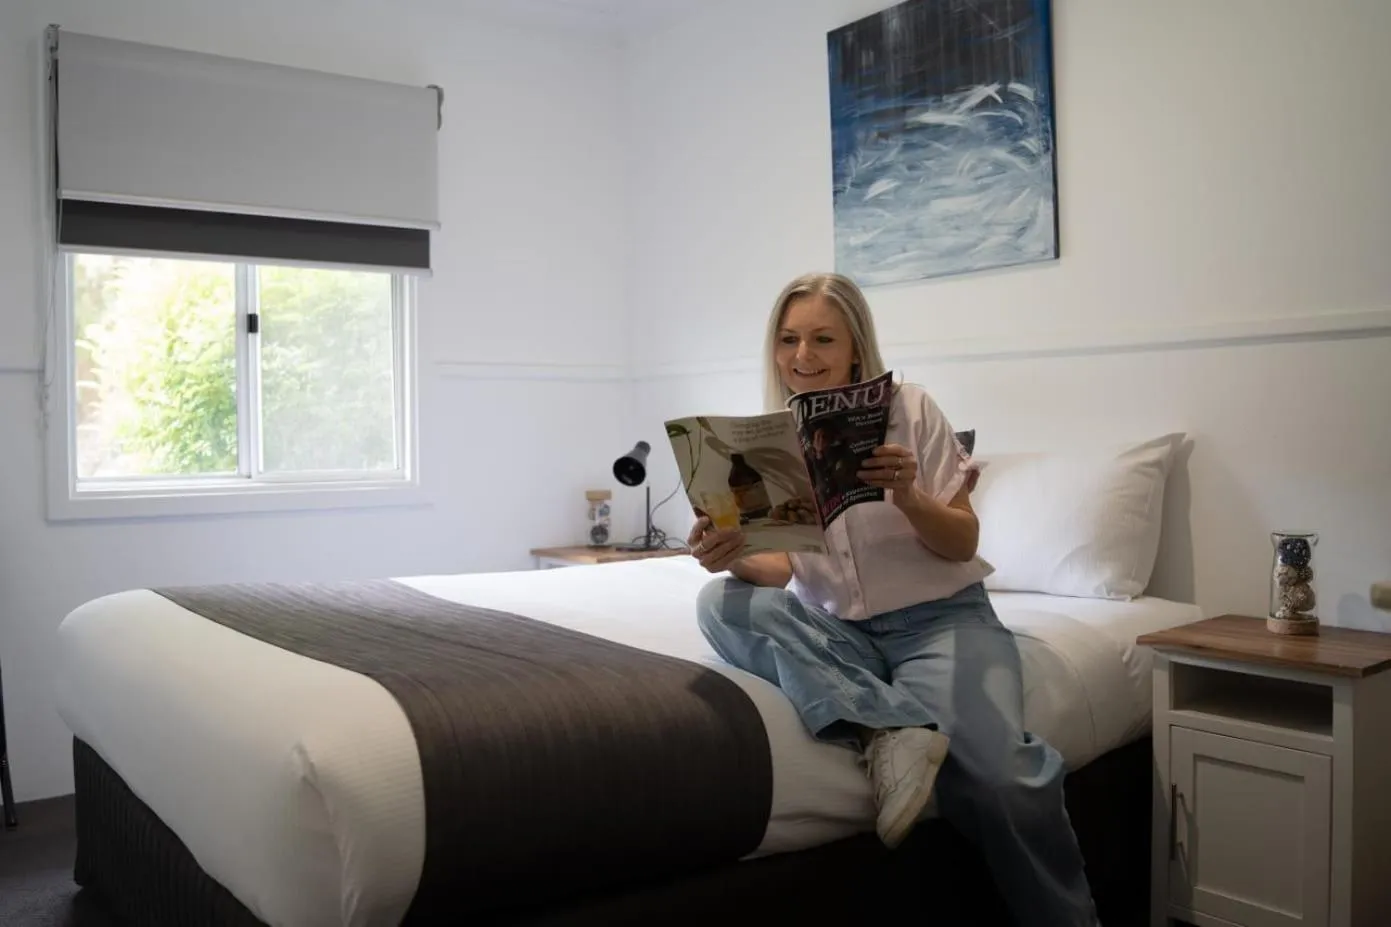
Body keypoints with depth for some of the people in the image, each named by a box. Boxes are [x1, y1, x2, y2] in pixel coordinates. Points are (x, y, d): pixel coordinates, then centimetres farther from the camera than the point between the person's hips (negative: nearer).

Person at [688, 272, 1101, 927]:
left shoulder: (910, 410, -3)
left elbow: (963, 542, -3)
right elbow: (780, 565, -4)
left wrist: (906, 494, -23)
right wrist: (732, 557, -26)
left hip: (940, 616, -3)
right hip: (837, 629, 3)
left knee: (998, 777, -30)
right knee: (722, 602, -26)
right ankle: (890, 731, -32)